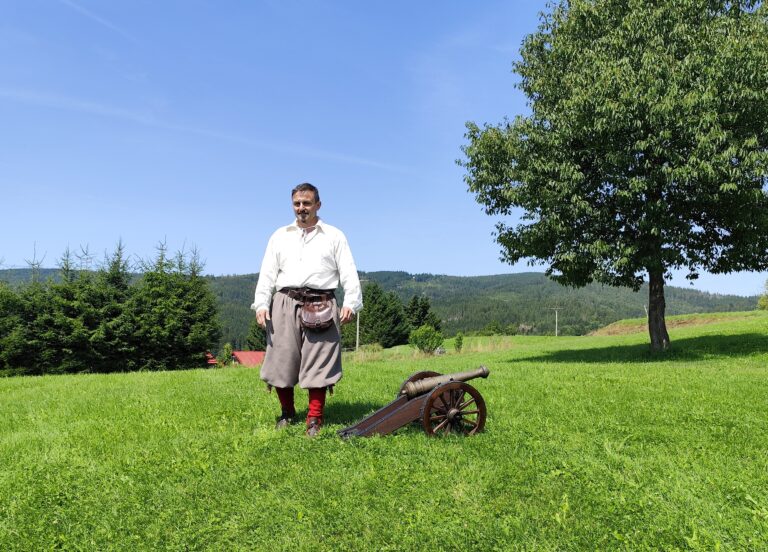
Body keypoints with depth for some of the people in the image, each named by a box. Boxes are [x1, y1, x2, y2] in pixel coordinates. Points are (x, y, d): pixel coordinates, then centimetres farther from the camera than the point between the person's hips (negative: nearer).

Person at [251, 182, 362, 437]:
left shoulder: (334, 236, 13)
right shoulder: (280, 236, 18)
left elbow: (348, 273, 6)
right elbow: (267, 274, 12)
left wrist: (351, 303, -8)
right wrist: (261, 304, -1)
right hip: (285, 303, 2)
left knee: (318, 363, -3)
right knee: (281, 361, 2)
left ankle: (314, 419, 7)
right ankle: (287, 412, 21)